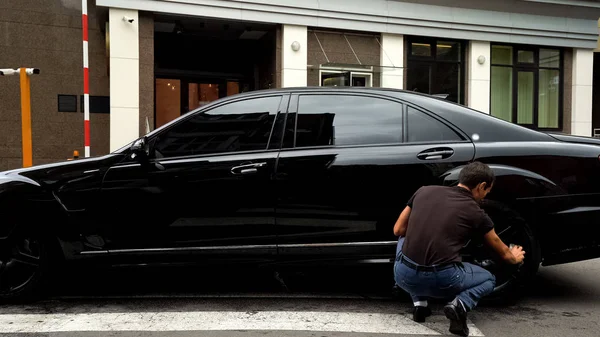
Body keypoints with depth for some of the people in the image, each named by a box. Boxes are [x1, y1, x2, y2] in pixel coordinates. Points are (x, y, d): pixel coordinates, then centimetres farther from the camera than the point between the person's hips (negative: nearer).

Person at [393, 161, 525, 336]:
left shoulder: (424, 191, 11)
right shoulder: (476, 213, 7)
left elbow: (398, 230, 18)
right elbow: (503, 253, 26)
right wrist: (514, 257, 49)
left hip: (404, 276, 2)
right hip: (442, 280, -1)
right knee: (488, 279, 30)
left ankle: (419, 303, 19)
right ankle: (460, 305, -2)